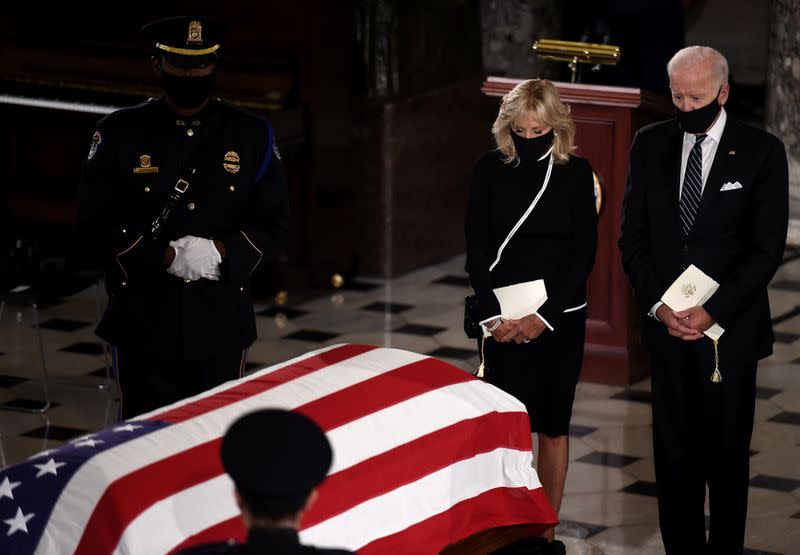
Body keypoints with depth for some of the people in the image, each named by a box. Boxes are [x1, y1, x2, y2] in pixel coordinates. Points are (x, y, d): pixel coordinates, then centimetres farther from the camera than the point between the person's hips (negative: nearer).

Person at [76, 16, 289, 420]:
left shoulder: (253, 136, 6)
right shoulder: (119, 134, 1)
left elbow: (274, 229, 5)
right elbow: (93, 234, -3)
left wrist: (221, 251, -15)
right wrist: (166, 257, -16)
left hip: (222, 329, 2)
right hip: (142, 328, -1)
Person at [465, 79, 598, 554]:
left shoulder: (577, 173, -3)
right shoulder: (491, 169, -1)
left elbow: (584, 252, -5)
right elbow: (477, 248, 0)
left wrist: (544, 316, -12)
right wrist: (494, 314, -10)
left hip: (560, 316, 0)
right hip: (503, 319, 0)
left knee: (553, 425, 7)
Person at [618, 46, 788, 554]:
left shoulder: (761, 151, -4)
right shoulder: (651, 145, 5)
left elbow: (766, 249, -7)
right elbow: (633, 237, 6)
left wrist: (713, 312, -14)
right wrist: (657, 305, -7)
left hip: (730, 327, -3)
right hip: (667, 324, 3)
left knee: (726, 452, 4)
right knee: (674, 450, 6)